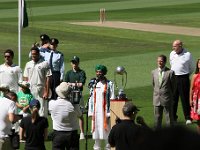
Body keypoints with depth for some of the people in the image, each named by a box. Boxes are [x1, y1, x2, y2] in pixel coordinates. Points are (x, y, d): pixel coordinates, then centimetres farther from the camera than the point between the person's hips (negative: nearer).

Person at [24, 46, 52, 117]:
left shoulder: (44, 64, -2)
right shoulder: (28, 64, 13)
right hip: (30, 91, 5)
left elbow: (48, 78, -5)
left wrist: (47, 92, -11)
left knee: (42, 113, -5)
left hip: (41, 91, -5)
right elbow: (25, 78, 15)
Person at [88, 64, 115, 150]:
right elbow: (91, 99, 11)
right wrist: (91, 112, 4)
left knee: (106, 130, -2)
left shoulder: (109, 84, -2)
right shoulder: (94, 84, 10)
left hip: (105, 111, -4)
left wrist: (109, 113, -11)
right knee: (96, 130, 6)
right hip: (96, 112, 4)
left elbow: (112, 99, -5)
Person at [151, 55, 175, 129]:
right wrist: (156, 93, 12)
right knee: (157, 117, 11)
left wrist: (170, 96, 4)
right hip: (157, 99, 4)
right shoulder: (154, 72, 5)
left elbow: (173, 86, -1)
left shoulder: (170, 72, -9)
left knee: (169, 117, 5)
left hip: (167, 98, -4)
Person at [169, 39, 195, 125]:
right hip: (173, 78, 4)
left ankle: (188, 118, 6)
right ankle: (173, 117, 14)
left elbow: (192, 68, 7)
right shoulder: (172, 54, 5)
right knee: (173, 98, 5)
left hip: (183, 78, -4)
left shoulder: (187, 55, -7)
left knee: (185, 98, -1)